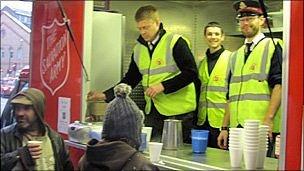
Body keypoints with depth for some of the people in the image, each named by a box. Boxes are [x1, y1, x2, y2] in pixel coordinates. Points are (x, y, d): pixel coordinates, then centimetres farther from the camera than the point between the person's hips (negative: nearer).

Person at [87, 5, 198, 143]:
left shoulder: (175, 42, -10)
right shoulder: (138, 49, 9)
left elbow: (191, 73, -13)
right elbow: (130, 80, 15)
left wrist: (163, 86, -20)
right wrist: (105, 95, 5)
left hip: (178, 112, -5)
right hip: (152, 112, 6)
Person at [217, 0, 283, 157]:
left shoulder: (272, 46, 1)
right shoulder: (236, 55, 20)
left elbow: (279, 85, -11)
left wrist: (268, 119, -21)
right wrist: (225, 127, 13)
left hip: (261, 128, -6)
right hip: (236, 127, 6)